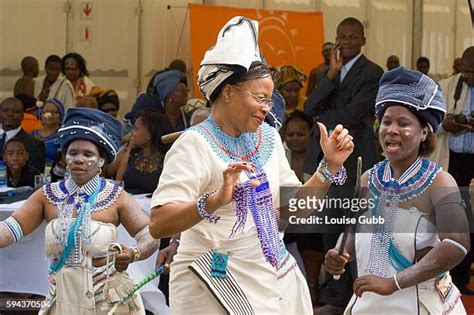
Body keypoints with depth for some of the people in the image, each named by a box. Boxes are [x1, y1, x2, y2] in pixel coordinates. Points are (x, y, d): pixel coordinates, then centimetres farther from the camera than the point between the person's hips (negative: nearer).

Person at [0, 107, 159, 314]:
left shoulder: (116, 198, -3)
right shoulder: (48, 196, 4)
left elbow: (150, 237, -7)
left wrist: (133, 254, -27)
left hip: (108, 297, -2)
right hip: (63, 298, 2)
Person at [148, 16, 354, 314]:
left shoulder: (268, 138, 7)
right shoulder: (194, 144, -13)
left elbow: (293, 209, 12)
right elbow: (158, 224, -23)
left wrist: (330, 166, 0)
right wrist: (215, 200, -37)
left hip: (274, 283, 6)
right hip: (217, 288, -6)